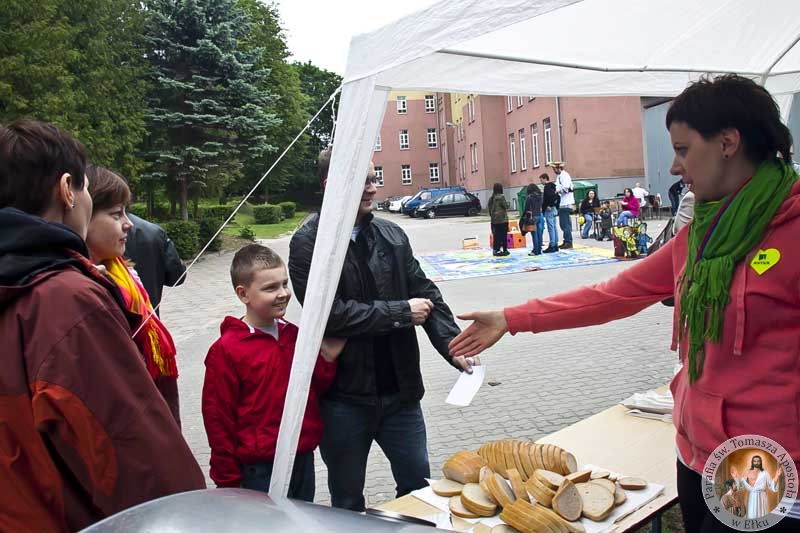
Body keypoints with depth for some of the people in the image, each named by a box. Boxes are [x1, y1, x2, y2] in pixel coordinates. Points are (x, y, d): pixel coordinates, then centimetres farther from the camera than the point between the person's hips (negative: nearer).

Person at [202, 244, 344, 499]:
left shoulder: (295, 336, 2)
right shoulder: (226, 350, -14)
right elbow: (217, 418, -10)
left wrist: (327, 359, -7)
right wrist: (228, 481, -5)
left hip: (304, 459, 6)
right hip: (261, 469, -6)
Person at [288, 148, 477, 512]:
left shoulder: (392, 235, 4)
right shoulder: (308, 243, -10)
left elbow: (426, 294, 4)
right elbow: (331, 314, -20)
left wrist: (452, 346, -10)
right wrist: (402, 312, -14)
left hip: (400, 391, 4)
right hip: (343, 398, -3)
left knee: (418, 487, 17)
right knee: (347, 502, 16)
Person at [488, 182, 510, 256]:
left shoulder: (491, 198, 6)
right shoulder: (501, 197, -13)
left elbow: (488, 207, 12)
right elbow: (506, 206, -12)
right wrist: (507, 202, 9)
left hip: (494, 219, 6)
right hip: (502, 219, -6)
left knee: (496, 235, 10)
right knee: (503, 235, 2)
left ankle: (495, 250, 12)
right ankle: (504, 250, 5)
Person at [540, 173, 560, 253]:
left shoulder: (547, 187, -13)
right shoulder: (552, 186, 17)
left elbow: (552, 196, -26)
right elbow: (556, 196, 20)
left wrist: (549, 205, -20)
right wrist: (556, 205, 17)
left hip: (549, 210, -10)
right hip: (554, 209, 10)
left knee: (551, 228, -8)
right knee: (554, 228, 11)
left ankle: (552, 246, -8)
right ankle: (555, 245, 15)